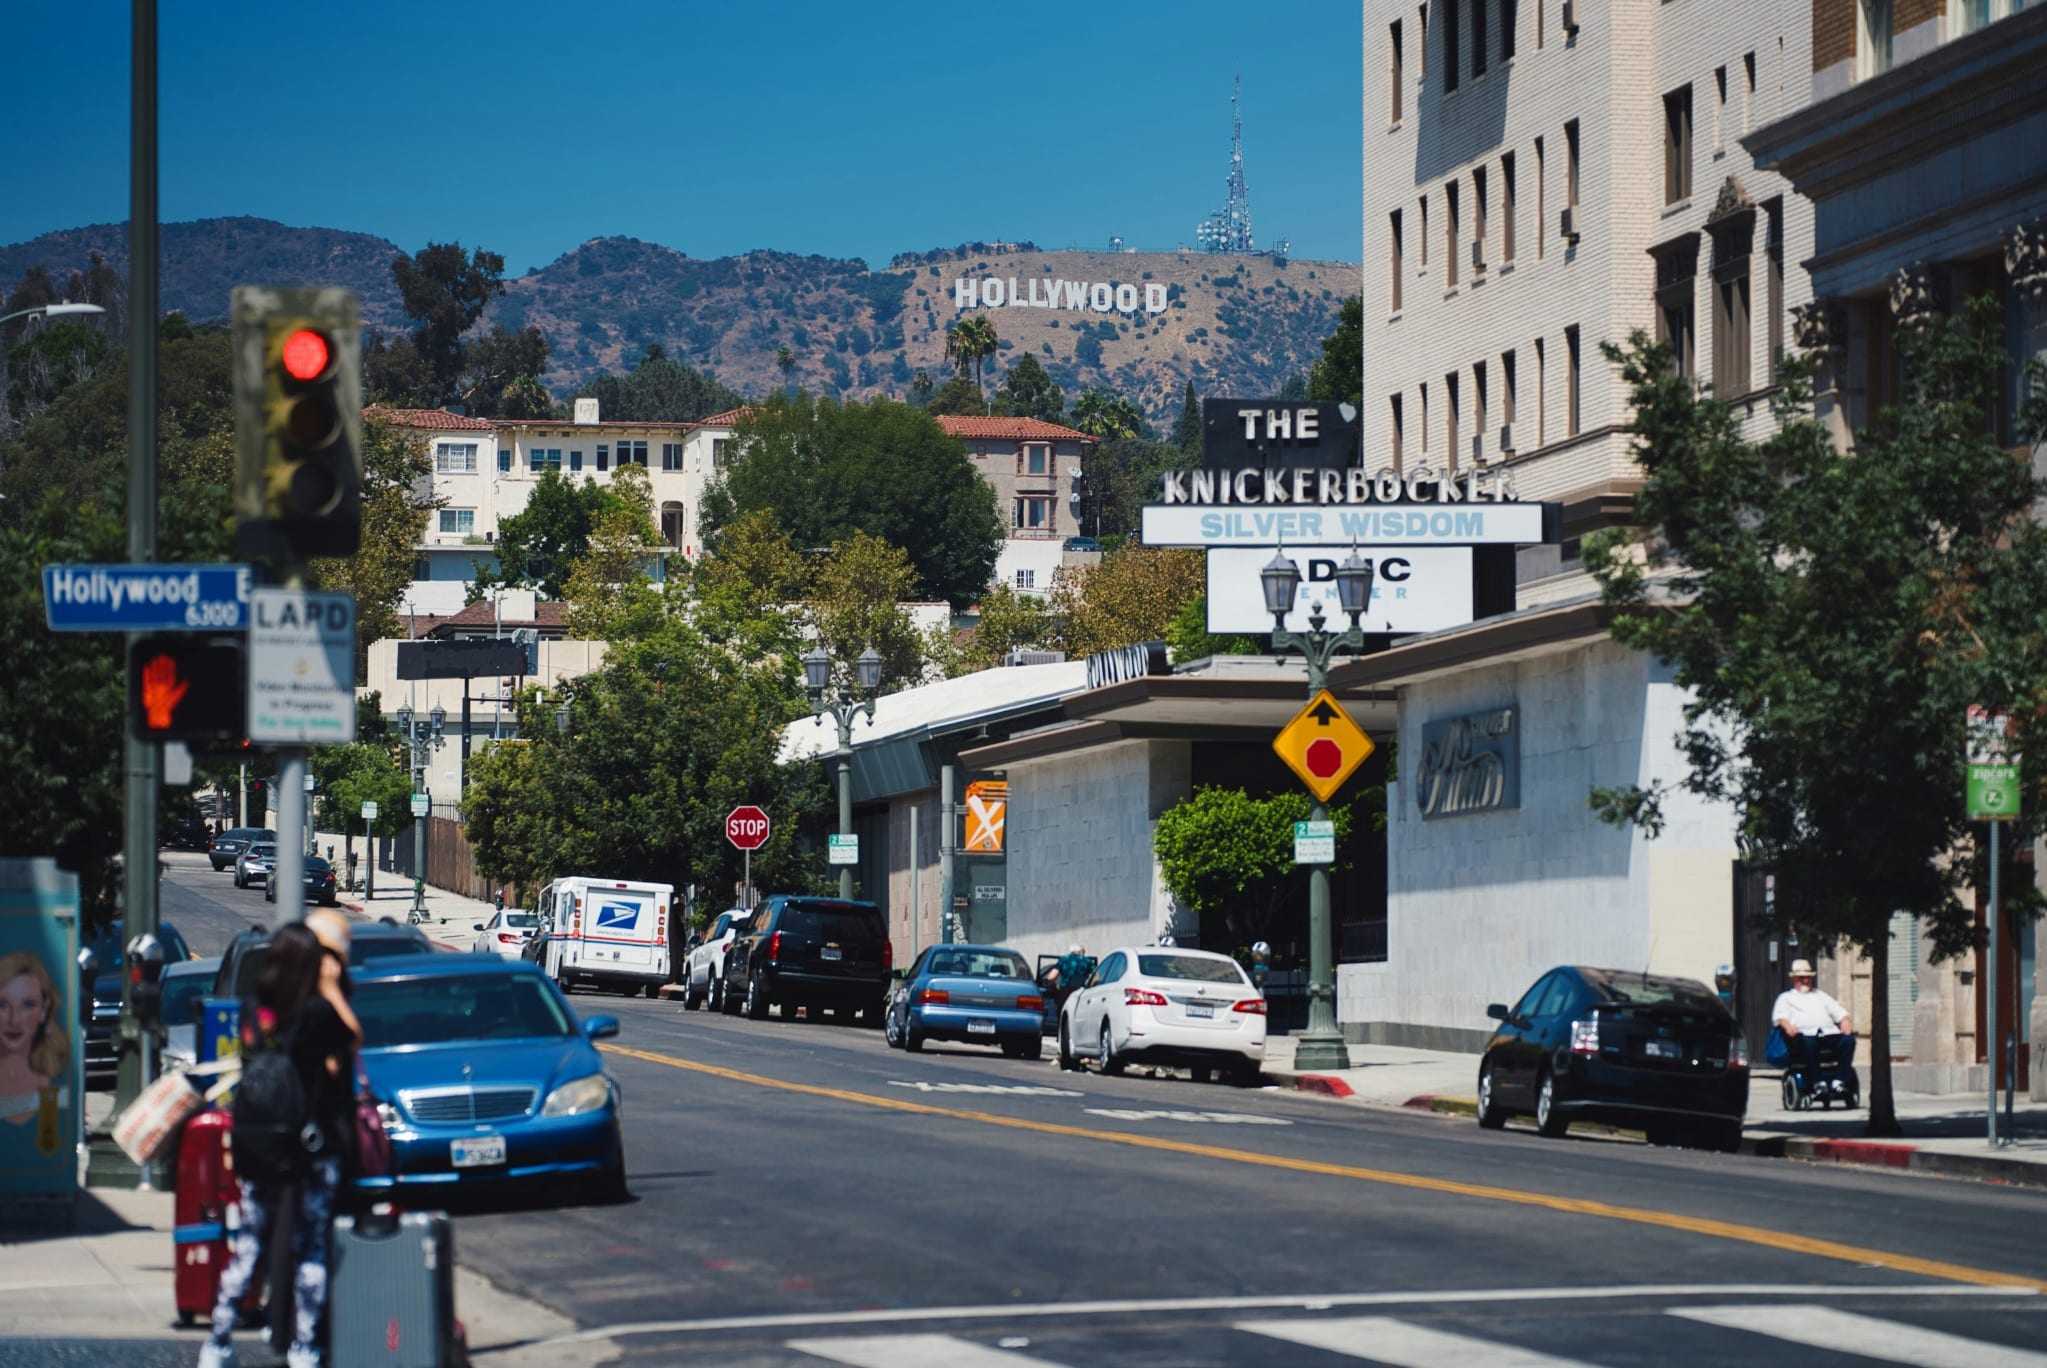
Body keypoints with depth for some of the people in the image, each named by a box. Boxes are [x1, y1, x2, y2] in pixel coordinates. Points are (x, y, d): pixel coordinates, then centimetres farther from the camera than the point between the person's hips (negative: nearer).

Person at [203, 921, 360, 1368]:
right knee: (310, 1249, 7)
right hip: (315, 1148, -4)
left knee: (247, 1247, 11)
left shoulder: (253, 1012, -3)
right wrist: (331, 987, 5)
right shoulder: (320, 1013, -15)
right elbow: (354, 1039, 1)